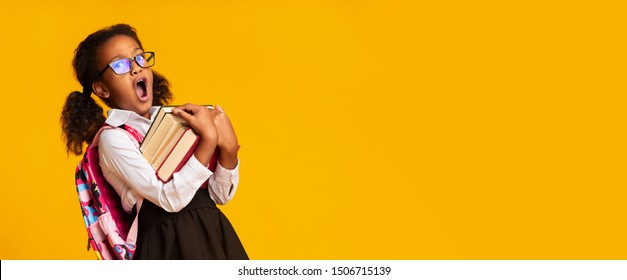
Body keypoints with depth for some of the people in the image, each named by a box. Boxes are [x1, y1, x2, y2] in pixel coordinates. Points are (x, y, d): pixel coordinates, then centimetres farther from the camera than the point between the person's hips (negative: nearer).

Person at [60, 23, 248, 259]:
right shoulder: (114, 137, -8)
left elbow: (220, 195, 9)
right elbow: (171, 198, -18)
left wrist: (228, 150, -7)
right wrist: (208, 139, -17)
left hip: (214, 234, 5)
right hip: (172, 247, -5)